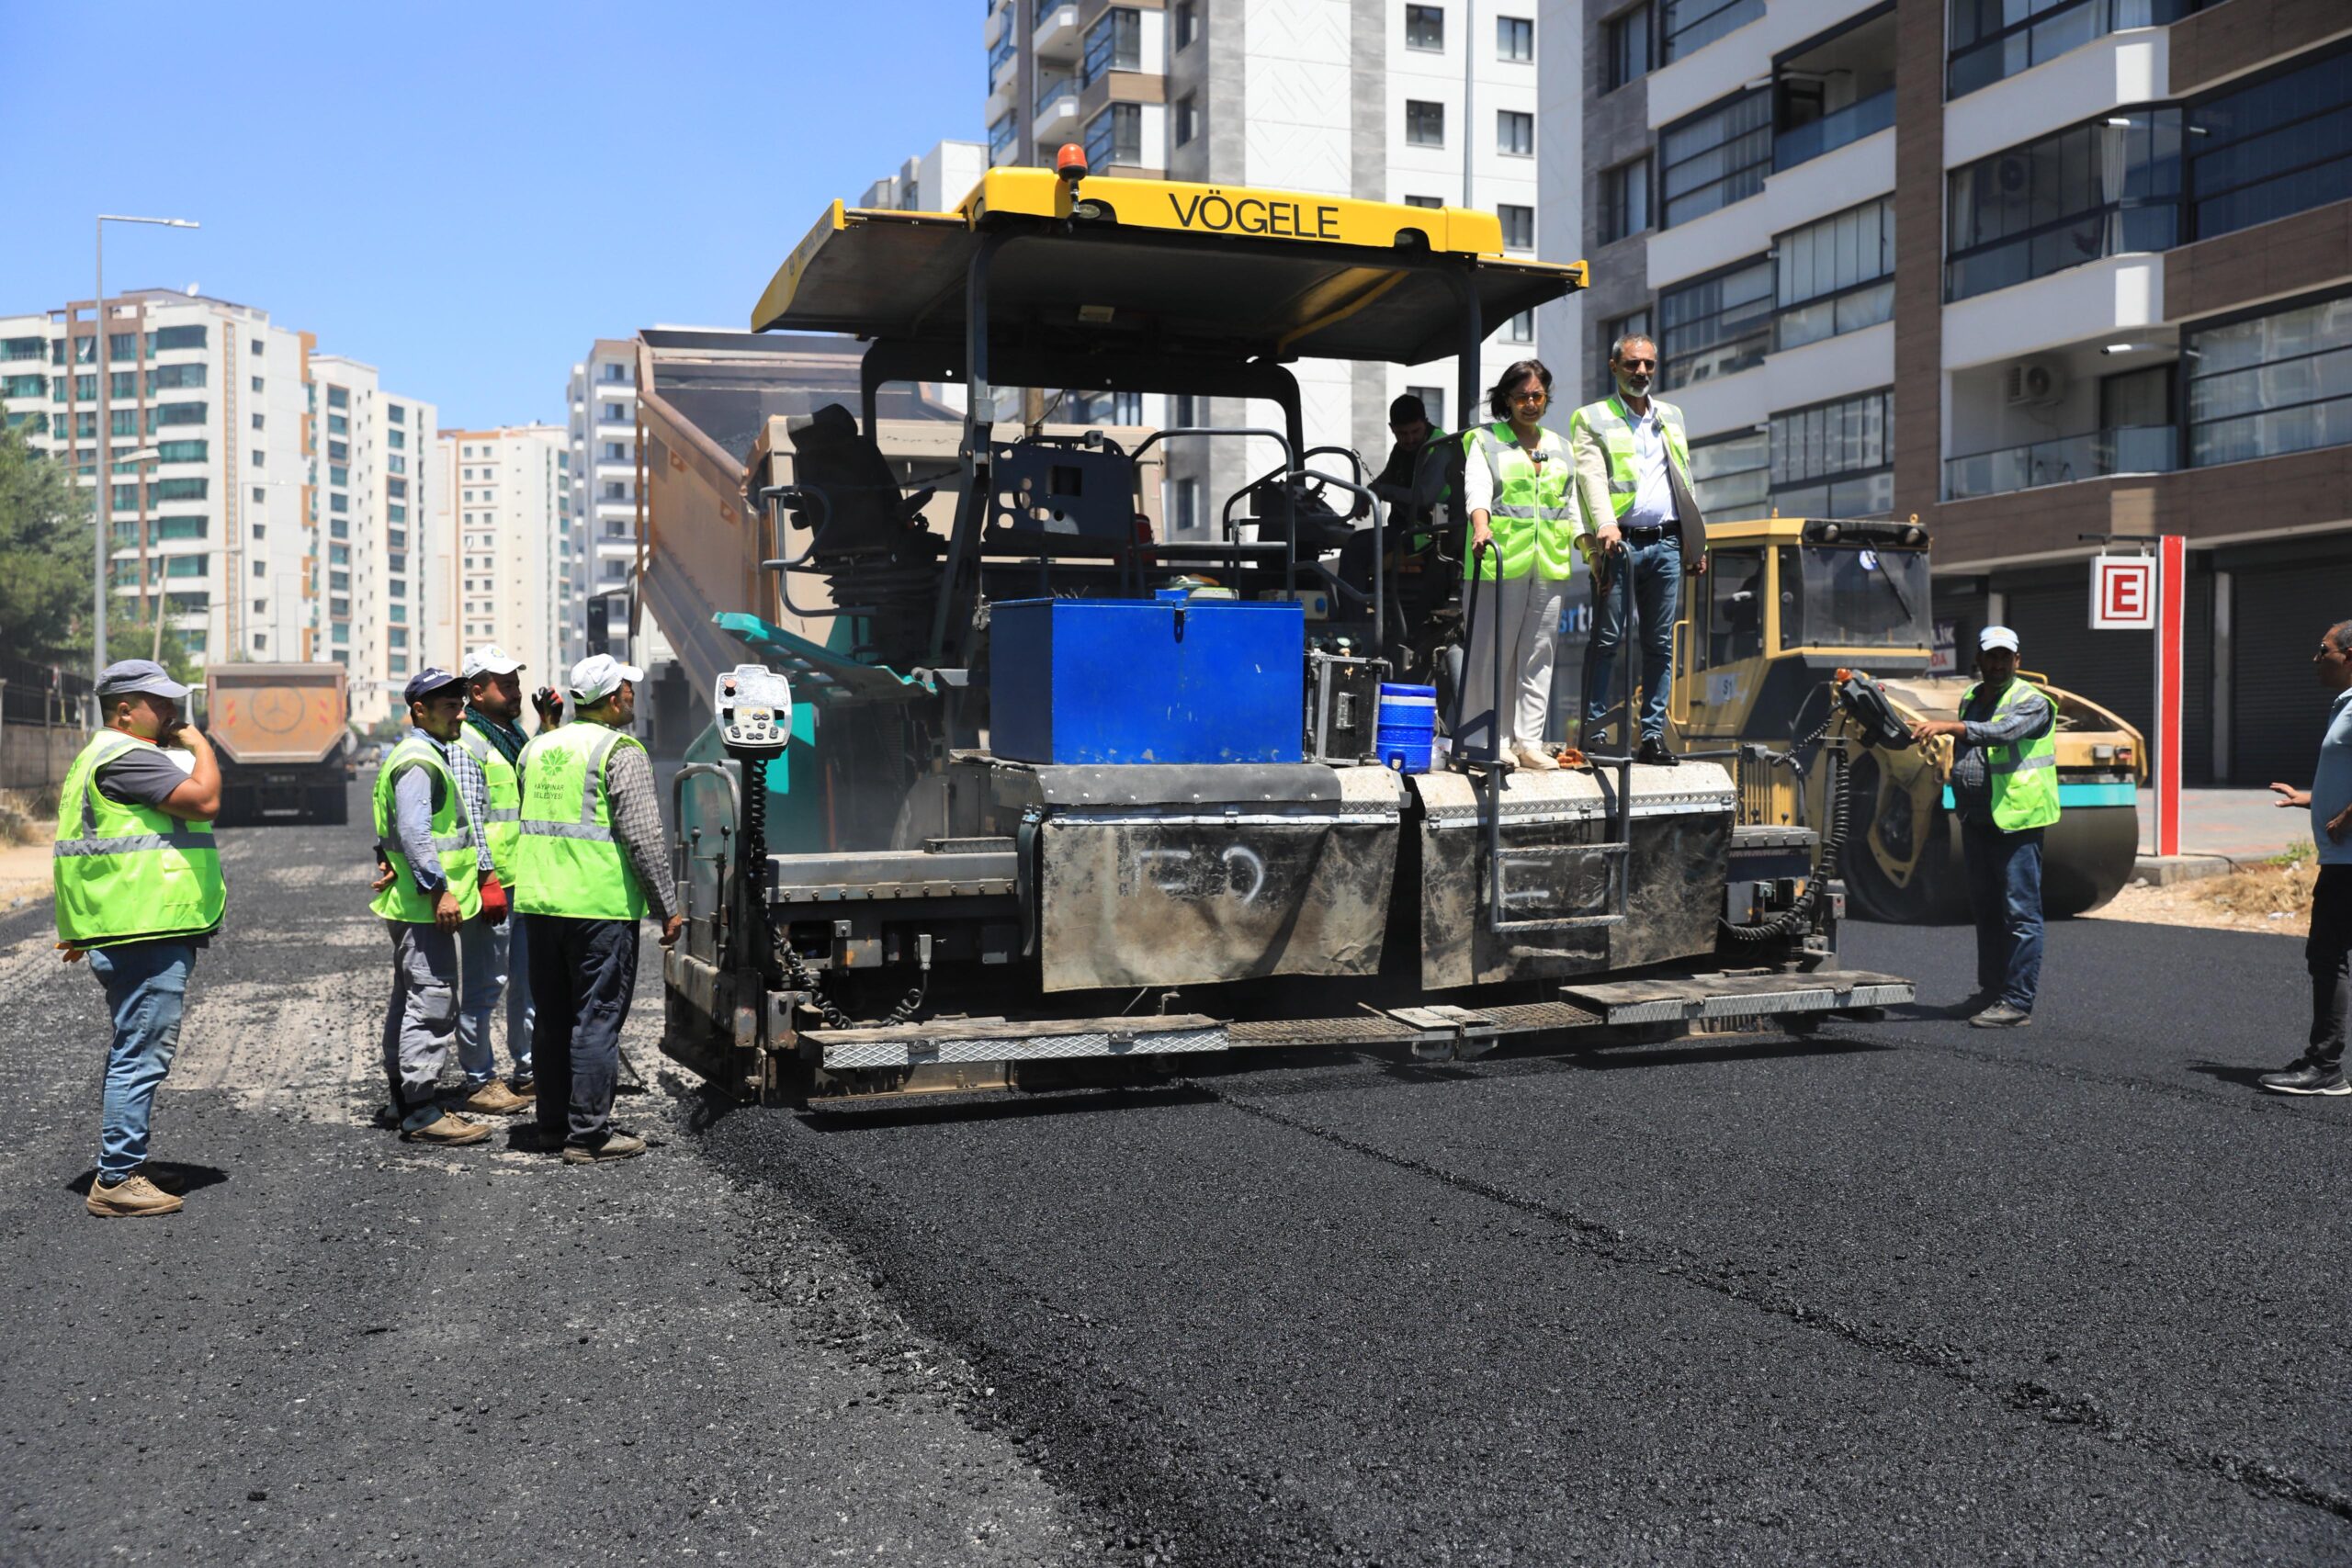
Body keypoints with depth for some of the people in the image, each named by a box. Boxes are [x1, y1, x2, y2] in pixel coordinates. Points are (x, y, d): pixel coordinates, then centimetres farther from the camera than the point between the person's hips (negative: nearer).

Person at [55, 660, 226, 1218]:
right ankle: (118, 1181, -5)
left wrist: (85, 923, 28)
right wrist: (199, 743, -8)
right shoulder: (127, 759, -15)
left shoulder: (102, 756, 21)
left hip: (131, 934, 11)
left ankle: (121, 1165, 26)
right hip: (148, 938, -11)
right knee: (142, 1055, -8)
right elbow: (206, 800, -25)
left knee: (134, 1052, 17)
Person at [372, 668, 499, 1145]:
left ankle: (405, 1099, 27)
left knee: (410, 1002, 17)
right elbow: (414, 832, -24)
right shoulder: (418, 762, -15)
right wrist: (438, 888, -25)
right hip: (425, 907, -12)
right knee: (432, 1003, -11)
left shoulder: (428, 757, 19)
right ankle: (422, 1113, -10)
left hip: (414, 905, 12)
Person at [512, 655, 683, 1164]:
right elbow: (642, 836, -13)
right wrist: (667, 908, -9)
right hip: (600, 906, -7)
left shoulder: (538, 747, 14)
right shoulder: (620, 751, -9)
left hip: (539, 902, 7)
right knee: (597, 1019, -3)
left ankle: (554, 1123, 23)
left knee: (552, 1017, 15)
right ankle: (588, 1135, -1)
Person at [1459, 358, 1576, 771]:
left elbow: (1571, 507, 22)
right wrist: (1481, 529, -30)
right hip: (1500, 560, -4)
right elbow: (1477, 488, -12)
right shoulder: (1485, 441, 6)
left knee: (1538, 654, 3)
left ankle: (1528, 741, 7)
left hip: (1550, 564, 5)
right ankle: (1496, 741, 0)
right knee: (1494, 653, -6)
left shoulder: (1559, 448, 21)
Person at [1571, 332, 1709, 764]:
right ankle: (1593, 734, -2)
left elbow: (1685, 481, 22)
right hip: (1620, 542, -4)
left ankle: (1653, 734, 8)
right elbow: (1592, 476, -11)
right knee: (1606, 640, -5)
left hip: (1666, 542, 5)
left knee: (1660, 644, 4)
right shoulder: (1590, 419, 4)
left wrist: (1698, 542, 16)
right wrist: (1605, 524, -28)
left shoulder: (1672, 416, 20)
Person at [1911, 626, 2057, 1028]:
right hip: (1975, 822, 8)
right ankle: (1990, 990, 26)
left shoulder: (2032, 703, -8)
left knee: (2020, 913, -7)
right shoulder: (1970, 699, 15)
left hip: (2016, 822, -8)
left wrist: (1948, 726, -36)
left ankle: (2017, 1003, -6)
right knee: (1985, 909, 15)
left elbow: (2002, 732, -28)